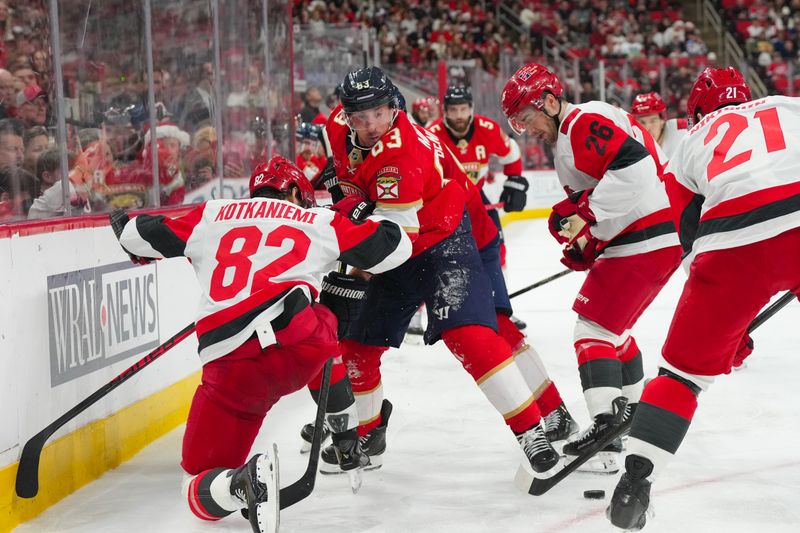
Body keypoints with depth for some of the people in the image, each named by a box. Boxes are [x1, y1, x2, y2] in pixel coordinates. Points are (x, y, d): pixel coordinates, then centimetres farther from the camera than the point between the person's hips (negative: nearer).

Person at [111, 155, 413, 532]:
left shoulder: (212, 216, 23)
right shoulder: (319, 221, 20)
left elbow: (140, 238, 25)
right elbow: (394, 245, 21)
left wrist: (130, 229, 50)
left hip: (229, 369, 0)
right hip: (299, 343, 1)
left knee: (201, 485, 8)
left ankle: (241, 483, -27)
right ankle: (346, 441, 40)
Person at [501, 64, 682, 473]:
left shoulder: (585, 122, -13)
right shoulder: (569, 135, 20)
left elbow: (633, 168, -28)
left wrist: (586, 216, -24)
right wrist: (583, 242, 6)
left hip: (646, 239, -11)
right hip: (645, 238, 11)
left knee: (594, 326, -13)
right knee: (613, 326, 23)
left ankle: (607, 424, -23)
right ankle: (632, 410, 35)